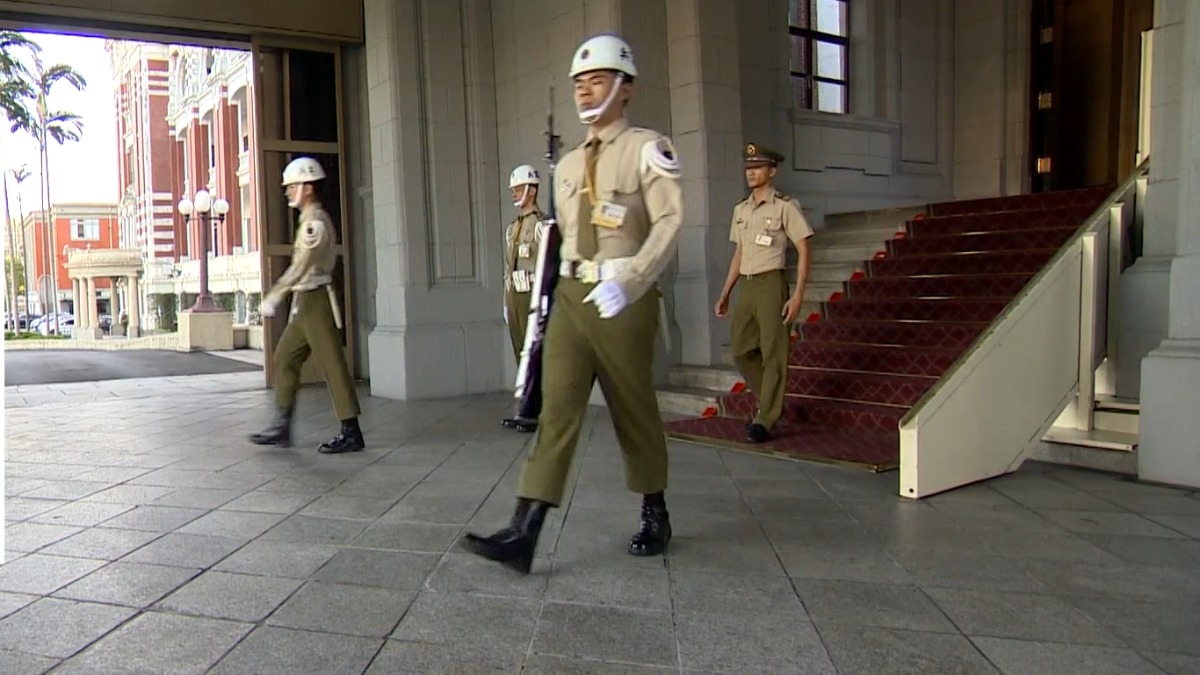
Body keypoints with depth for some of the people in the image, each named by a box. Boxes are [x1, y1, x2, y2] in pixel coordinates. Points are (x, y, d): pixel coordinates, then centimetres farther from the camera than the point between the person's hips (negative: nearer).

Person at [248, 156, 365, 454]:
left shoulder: (316, 221, -14)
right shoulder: (311, 220, 17)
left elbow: (300, 266, -20)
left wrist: (273, 297, -16)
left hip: (316, 300, -10)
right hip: (305, 301, 10)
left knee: (332, 365, -7)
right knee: (284, 359, 11)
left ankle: (351, 433, -2)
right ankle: (282, 428, 15)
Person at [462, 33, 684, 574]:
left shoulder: (647, 149, -5)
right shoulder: (568, 165, 15)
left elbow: (669, 224, -15)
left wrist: (627, 282, -27)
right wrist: (557, 293, 16)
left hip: (624, 299, -5)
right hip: (571, 294, 5)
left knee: (634, 409, 8)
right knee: (557, 407, -4)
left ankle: (655, 515, 29)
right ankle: (523, 533, -8)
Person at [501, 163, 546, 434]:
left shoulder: (541, 224, -6)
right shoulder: (512, 228, 19)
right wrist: (506, 301, 18)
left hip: (533, 296, -8)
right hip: (514, 296, 8)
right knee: (521, 355, 9)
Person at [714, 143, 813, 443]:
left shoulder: (784, 206, -5)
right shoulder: (740, 209, 14)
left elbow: (803, 251, -7)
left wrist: (798, 295, -15)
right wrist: (725, 293, 18)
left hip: (771, 283, -7)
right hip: (745, 286, 7)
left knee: (773, 354, -4)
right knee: (741, 350, 9)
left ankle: (765, 420, 2)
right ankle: (770, 402, 27)